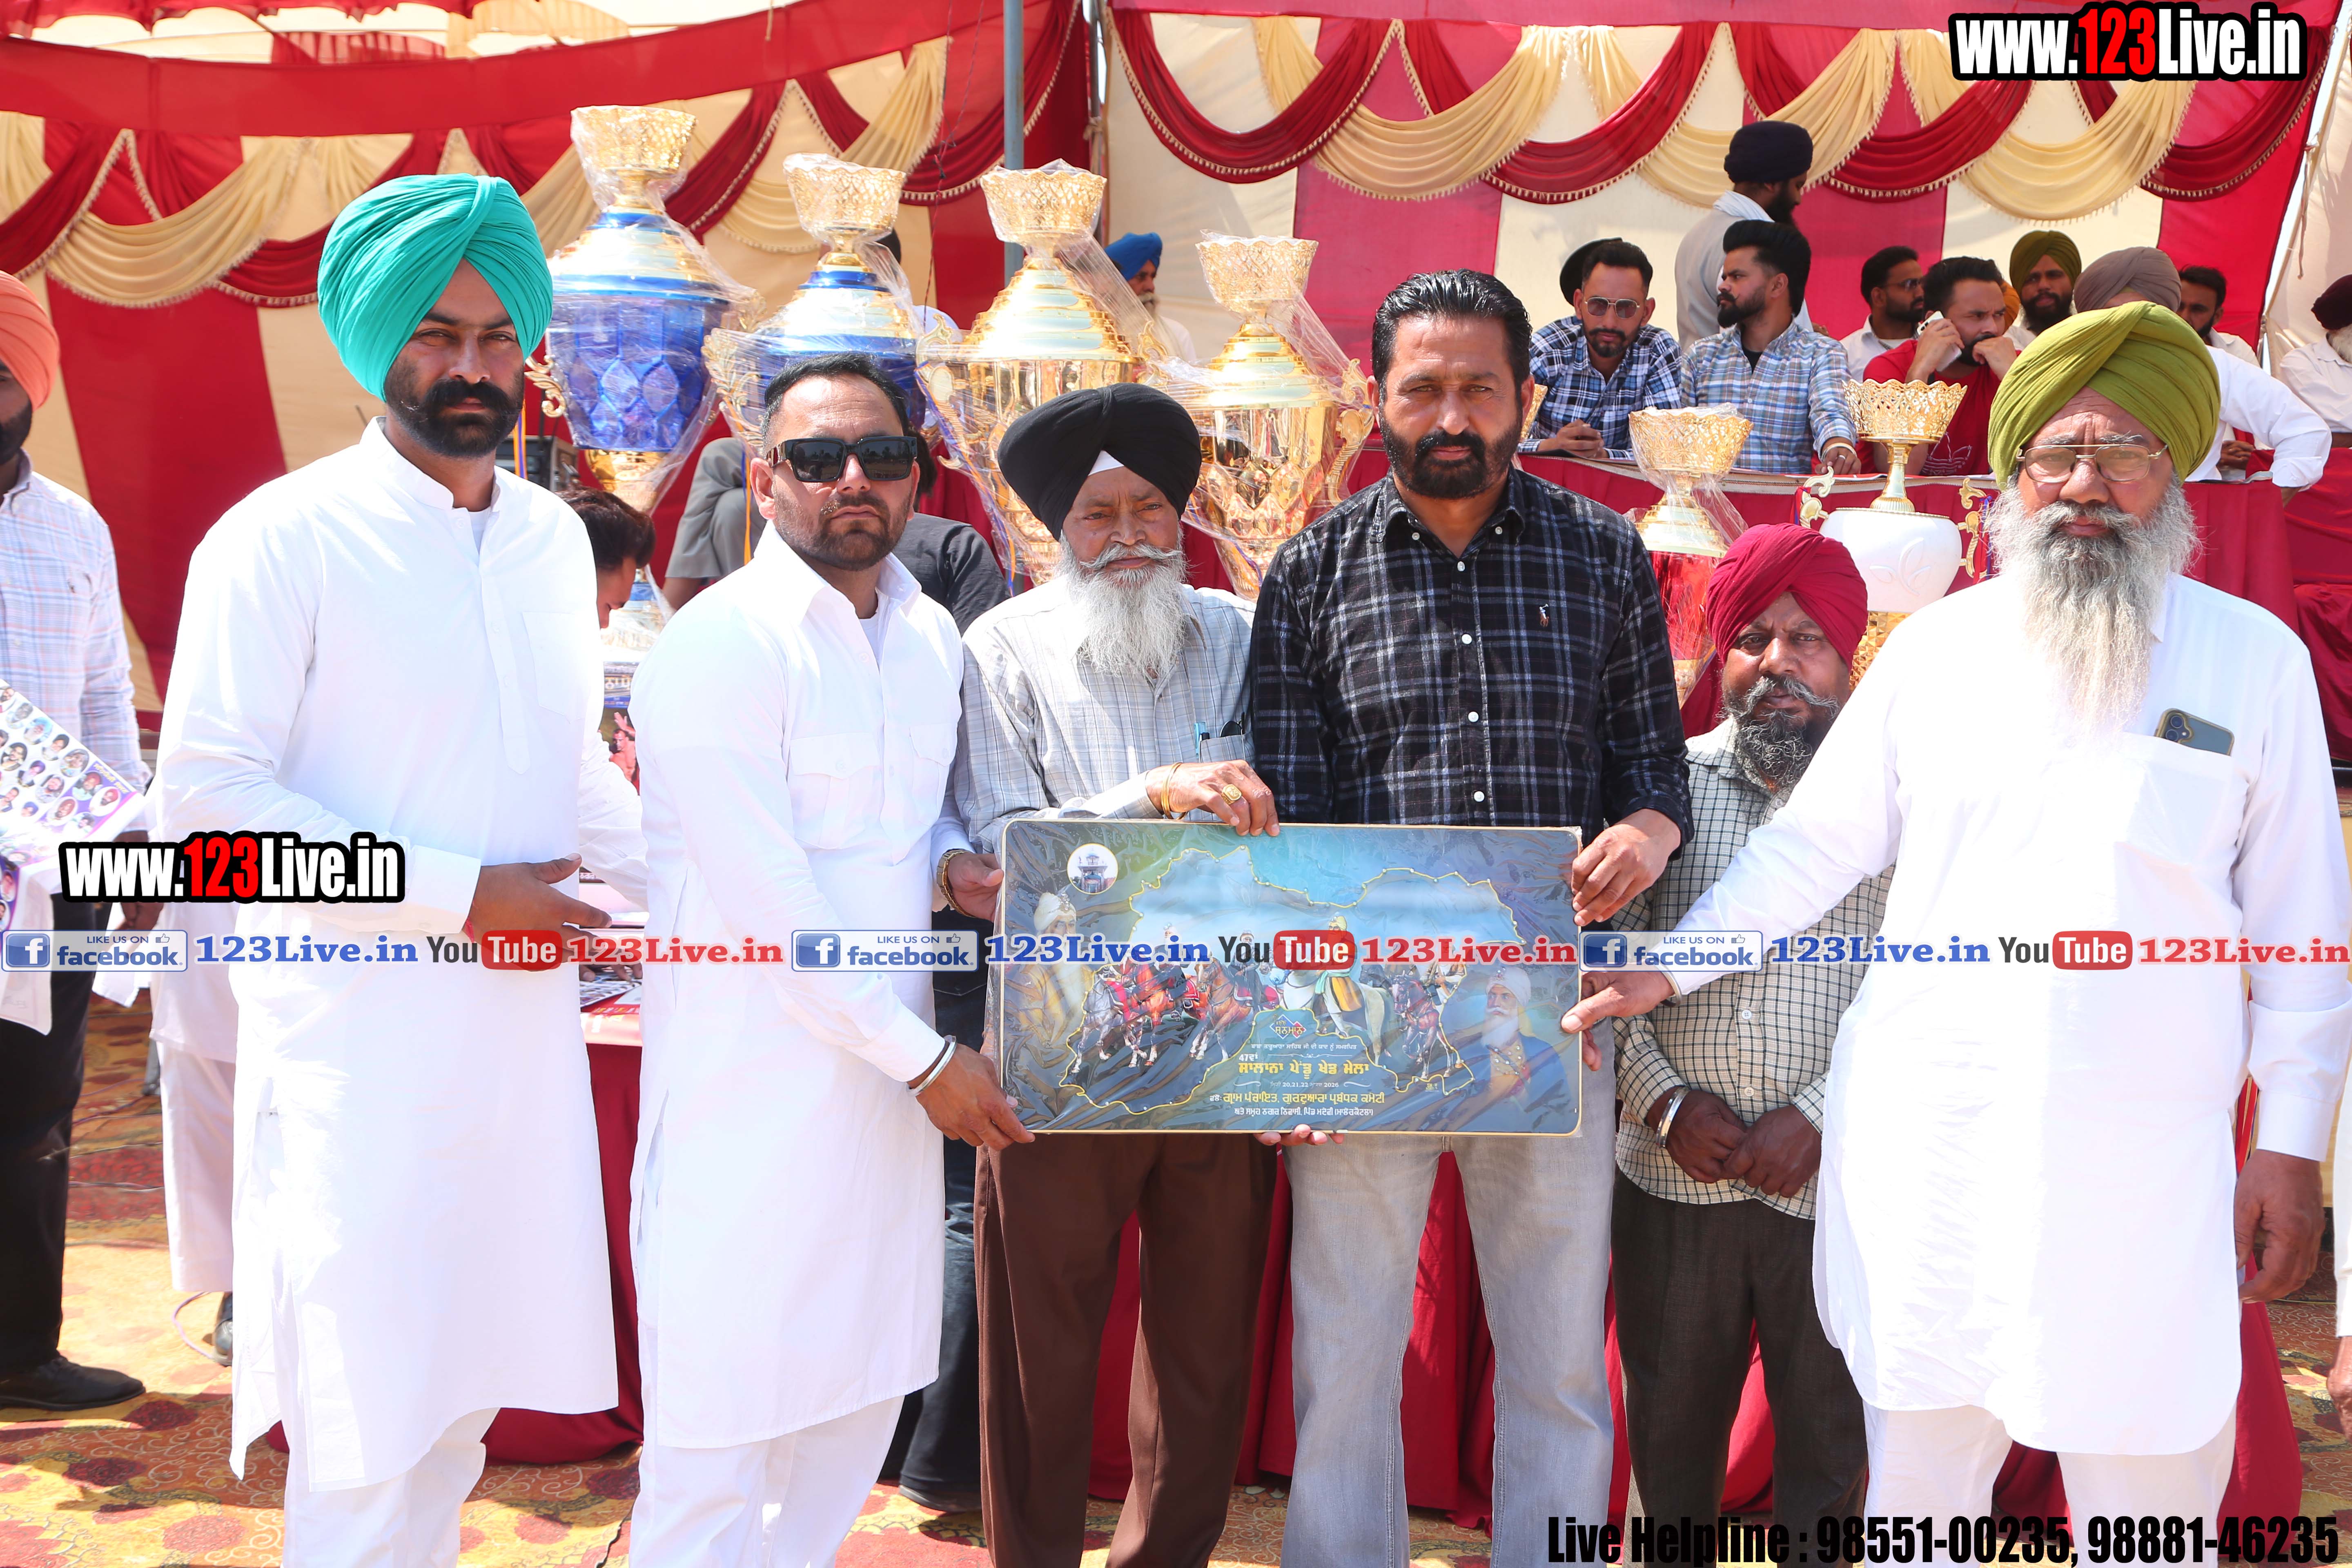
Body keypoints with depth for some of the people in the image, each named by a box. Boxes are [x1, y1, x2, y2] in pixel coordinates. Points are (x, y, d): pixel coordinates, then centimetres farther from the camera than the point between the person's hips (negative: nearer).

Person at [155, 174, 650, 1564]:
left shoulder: (555, 537, 10)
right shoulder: (283, 539, -8)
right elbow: (210, 794, -12)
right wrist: (463, 895, -16)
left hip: (523, 1026, 6)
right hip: (360, 1043, -6)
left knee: (465, 1396, 14)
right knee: (370, 1432, -1)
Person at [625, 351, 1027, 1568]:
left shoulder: (931, 637, 10)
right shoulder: (720, 645, -14)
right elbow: (768, 908, -17)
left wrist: (950, 862, 2)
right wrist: (928, 1059, -13)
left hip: (888, 1075, 7)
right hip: (754, 1087, -7)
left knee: (863, 1396, 16)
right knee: (721, 1420, 1)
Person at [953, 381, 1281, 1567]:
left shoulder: (1238, 636, 7)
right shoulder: (1009, 649, -1)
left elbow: (1291, 830, 8)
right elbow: (999, 844, -12)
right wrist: (1155, 793, -24)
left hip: (1224, 1040, 3)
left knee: (1207, 1337, 13)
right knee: (1042, 1347, 8)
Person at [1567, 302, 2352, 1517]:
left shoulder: (2254, 656, 1)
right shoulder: (1937, 645, 5)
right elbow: (1814, 845, 10)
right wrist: (1668, 967, 5)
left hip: (2145, 1163, -1)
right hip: (1921, 1141, 2)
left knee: (2155, 1487, 5)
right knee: (1915, 1475, 11)